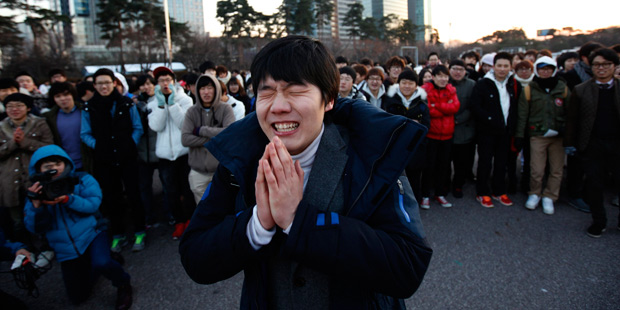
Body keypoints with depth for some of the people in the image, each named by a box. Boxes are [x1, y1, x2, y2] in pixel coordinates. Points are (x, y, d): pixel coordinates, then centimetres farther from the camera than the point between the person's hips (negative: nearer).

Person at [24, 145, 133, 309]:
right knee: (78, 297, 11)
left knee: (101, 263, -37)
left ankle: (123, 284, -5)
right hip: (66, 251, 4)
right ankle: (89, 265, 40)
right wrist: (36, 205, -29)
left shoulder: (83, 180, -8)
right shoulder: (37, 192, -2)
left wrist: (67, 200, -34)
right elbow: (35, 228, -10)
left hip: (90, 234, -4)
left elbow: (93, 203, -19)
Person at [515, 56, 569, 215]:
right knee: (537, 170, -3)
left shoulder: (563, 89, 6)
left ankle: (549, 197, 22)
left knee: (557, 170, 6)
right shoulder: (529, 89, 1)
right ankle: (534, 194, 21)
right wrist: (519, 135, -1)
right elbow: (522, 114, 2)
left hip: (558, 135, 2)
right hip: (537, 135, -2)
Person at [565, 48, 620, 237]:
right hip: (592, 145, 0)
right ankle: (598, 222, 22)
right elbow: (572, 119, 3)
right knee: (594, 185, 6)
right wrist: (569, 143, -1)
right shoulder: (581, 90, 4)